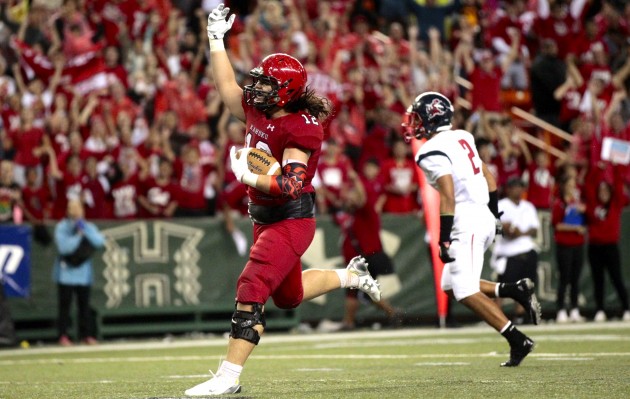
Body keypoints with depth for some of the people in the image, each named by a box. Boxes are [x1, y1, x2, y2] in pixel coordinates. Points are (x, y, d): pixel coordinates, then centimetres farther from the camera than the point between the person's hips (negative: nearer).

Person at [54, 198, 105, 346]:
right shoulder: (62, 227, -3)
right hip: (66, 272, -3)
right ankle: (63, 336, -2)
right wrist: (79, 235, -15)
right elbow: (64, 247, -16)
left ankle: (86, 335, 9)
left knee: (84, 304, 3)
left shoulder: (89, 227, 8)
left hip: (84, 272, 3)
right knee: (65, 304, -4)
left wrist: (85, 229, -15)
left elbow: (100, 242, -8)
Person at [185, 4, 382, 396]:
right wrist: (217, 38, 17)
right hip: (266, 219, 9)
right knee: (289, 295, 24)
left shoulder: (300, 128, -20)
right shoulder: (258, 111, 4)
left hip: (291, 220, -9)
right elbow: (227, 86, 18)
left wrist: (247, 176, -34)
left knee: (251, 291, -17)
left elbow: (290, 185, -27)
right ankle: (351, 276, 46)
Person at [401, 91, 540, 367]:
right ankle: (516, 290, 5)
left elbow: (448, 196, -21)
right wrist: (494, 214, 29)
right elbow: (488, 179, 20)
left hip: (467, 221, -9)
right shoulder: (462, 138, 14)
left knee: (465, 291, -9)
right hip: (484, 218, 9)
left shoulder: (432, 151, -13)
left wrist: (444, 238, -21)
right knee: (451, 285, 15)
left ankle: (518, 341, -14)